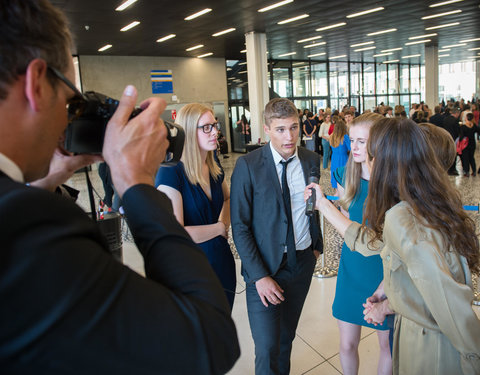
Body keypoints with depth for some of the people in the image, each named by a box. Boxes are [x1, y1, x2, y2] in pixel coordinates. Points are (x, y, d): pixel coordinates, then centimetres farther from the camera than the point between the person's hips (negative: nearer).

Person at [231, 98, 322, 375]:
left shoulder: (311, 160, 0)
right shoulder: (248, 165, -15)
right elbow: (240, 226, -14)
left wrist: (317, 245, 14)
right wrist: (259, 276, -16)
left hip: (303, 262, 4)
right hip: (265, 267, -4)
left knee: (287, 337, 21)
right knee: (267, 349, 0)